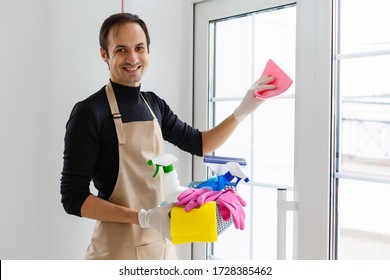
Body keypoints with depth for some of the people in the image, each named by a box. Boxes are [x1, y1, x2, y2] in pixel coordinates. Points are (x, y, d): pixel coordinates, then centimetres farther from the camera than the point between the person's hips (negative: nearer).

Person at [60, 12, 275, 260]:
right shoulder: (90, 112, -14)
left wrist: (243, 111, 3)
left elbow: (199, 144, 15)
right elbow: (73, 198, -16)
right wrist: (143, 217, -24)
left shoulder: (154, 105, 4)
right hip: (119, 249, -6)